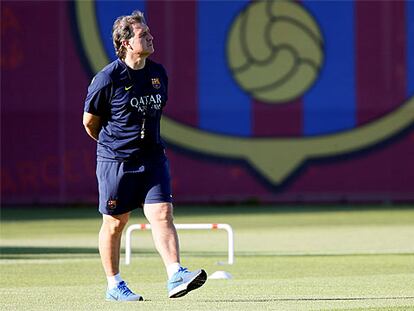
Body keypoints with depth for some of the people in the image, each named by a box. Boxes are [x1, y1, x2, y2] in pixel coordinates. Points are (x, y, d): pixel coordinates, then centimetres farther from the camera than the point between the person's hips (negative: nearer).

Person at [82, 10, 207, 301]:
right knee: (115, 223, 6)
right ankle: (114, 285, 17)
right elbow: (90, 121, 0)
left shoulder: (158, 73, 7)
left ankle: (175, 276, -19)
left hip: (153, 157, 4)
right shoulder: (108, 78, -11)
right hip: (116, 159, -4)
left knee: (162, 213, -11)